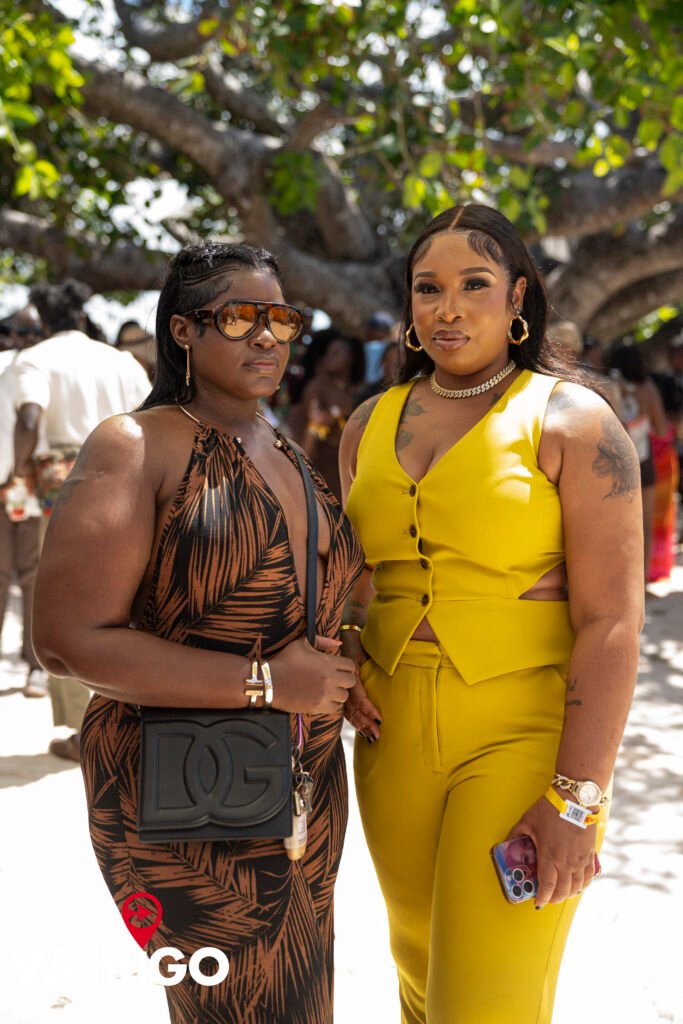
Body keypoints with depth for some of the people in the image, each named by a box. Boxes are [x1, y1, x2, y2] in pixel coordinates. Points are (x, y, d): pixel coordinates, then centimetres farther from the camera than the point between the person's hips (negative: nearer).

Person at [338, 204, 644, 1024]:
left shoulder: (571, 420, -7)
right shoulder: (370, 426, 8)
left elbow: (611, 619, -12)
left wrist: (576, 799, -17)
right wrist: (340, 660, 2)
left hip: (524, 733, -5)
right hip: (394, 734, 5)